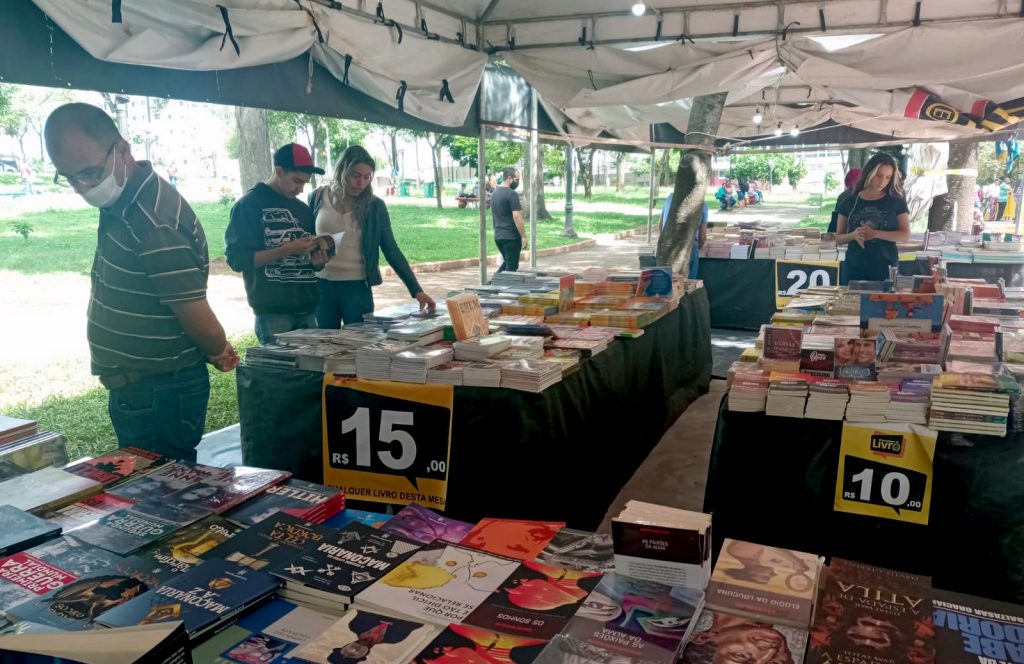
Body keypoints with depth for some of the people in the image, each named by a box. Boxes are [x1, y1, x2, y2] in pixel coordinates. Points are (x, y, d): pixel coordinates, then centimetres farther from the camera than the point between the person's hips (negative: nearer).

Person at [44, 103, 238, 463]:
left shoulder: (155, 224, -27)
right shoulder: (124, 202, 5)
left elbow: (202, 323, -24)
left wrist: (219, 352, -4)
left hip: (159, 395, -10)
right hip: (139, 390, 10)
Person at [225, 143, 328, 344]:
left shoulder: (303, 209, 16)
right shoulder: (249, 205, -3)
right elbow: (237, 258, -11)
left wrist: (318, 260, 0)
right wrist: (287, 250, -18)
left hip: (306, 308, 6)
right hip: (273, 311, -6)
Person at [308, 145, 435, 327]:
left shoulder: (374, 206, -2)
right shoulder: (317, 198, 0)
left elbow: (392, 251, -1)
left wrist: (416, 290, -9)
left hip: (357, 288, -1)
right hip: (321, 286, 1)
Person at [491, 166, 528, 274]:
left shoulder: (494, 193, 13)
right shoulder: (512, 194, -15)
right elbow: (516, 217, -19)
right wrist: (523, 237, -15)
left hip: (498, 236, 8)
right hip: (511, 236, -8)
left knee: (506, 262, 21)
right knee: (511, 266, 0)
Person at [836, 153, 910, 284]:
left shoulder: (896, 202, 4)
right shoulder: (850, 202, 6)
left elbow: (905, 235, -3)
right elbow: (838, 238, 8)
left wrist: (875, 233, -17)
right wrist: (853, 235, -14)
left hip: (885, 268, -1)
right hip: (854, 268, 1)